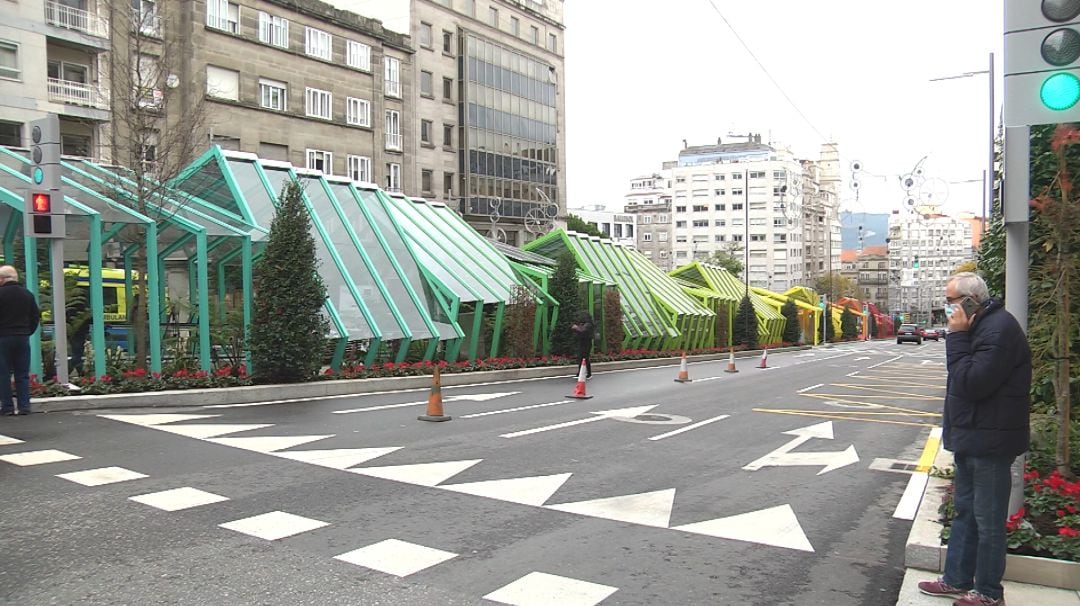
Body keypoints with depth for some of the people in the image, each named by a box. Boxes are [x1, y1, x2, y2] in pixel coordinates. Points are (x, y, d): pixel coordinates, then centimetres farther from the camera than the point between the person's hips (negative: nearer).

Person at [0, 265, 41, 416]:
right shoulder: (27, 294, 8)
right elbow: (36, 315, 10)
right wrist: (28, 331, 13)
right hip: (23, 338, 4)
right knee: (22, 374, 6)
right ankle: (24, 406, 4)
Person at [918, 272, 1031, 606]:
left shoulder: (999, 329, -20)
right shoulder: (980, 327, 14)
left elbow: (971, 383, -26)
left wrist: (957, 336, -22)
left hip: (988, 442, -11)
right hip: (970, 439, 11)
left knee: (987, 520, 2)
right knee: (964, 511, 18)